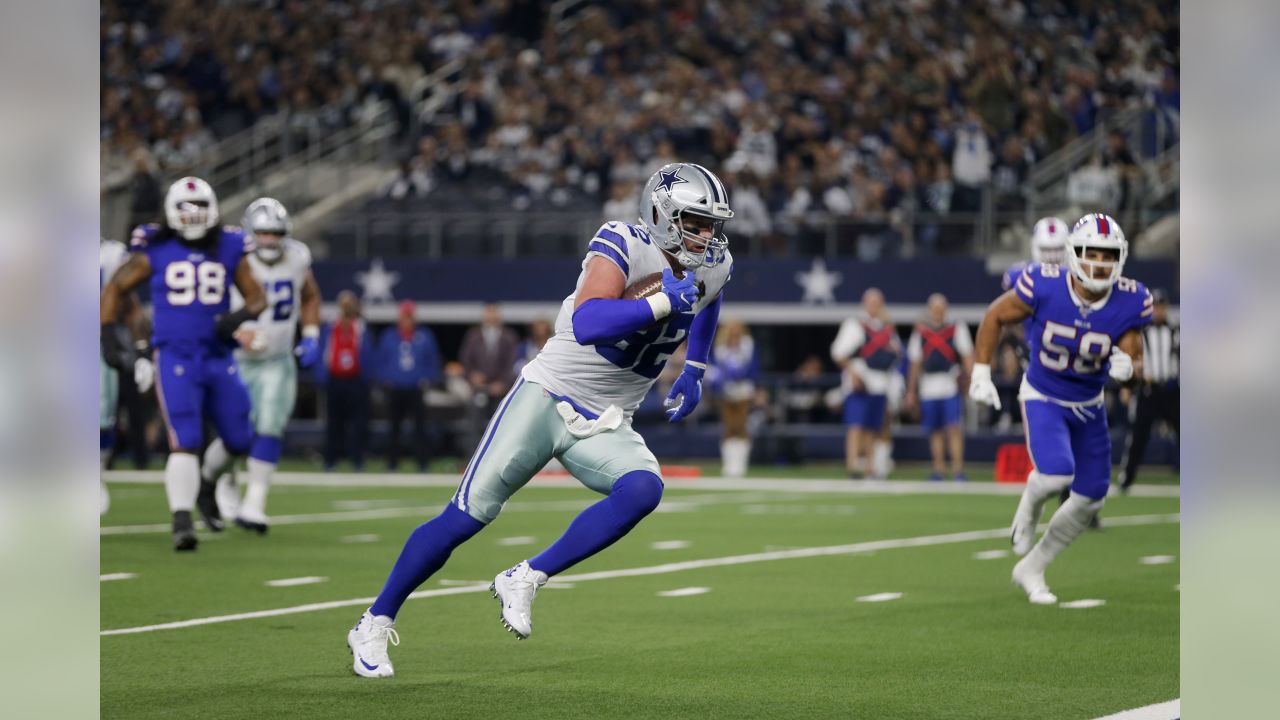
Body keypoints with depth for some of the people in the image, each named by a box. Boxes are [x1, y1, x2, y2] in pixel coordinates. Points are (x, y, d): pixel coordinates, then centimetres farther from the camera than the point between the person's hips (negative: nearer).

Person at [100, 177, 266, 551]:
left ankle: (206, 487, 37)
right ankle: (182, 521, -15)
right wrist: (109, 334, 0)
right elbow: (114, 288, 9)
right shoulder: (155, 250, -1)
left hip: (219, 358, 4)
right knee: (185, 442, -15)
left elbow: (257, 297, 10)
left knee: (238, 441, 8)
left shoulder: (229, 250, 5)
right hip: (175, 358, -4)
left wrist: (241, 316, -12)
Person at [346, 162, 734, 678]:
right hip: (547, 397, -5)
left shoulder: (712, 267, 2)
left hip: (604, 427, 5)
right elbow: (588, 325, -35)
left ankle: (526, 580, -16)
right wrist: (665, 302, -34)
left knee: (643, 490, -27)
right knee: (470, 514, -6)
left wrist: (694, 370, 22)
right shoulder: (624, 248, -19)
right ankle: (375, 623, 10)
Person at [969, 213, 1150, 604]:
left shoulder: (1130, 303, -19)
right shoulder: (1044, 286, -25)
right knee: (1056, 474, -29)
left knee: (1090, 499, 9)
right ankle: (1029, 507, 10)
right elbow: (994, 317, -8)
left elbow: (1135, 363, -8)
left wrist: (1127, 368, -33)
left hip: (1088, 405, 4)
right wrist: (981, 373, -8)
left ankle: (1031, 570, 30)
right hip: (1043, 399, -4)